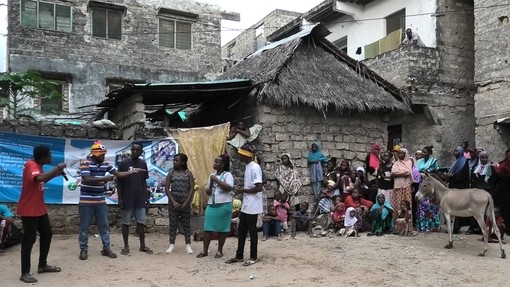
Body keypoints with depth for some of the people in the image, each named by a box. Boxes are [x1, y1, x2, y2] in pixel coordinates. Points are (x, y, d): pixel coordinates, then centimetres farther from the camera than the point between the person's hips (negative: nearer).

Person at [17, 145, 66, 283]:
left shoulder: (38, 166, 8)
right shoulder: (30, 165, -20)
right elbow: (40, 178, -39)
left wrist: (55, 174, 11)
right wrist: (57, 167, -29)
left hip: (40, 209, 10)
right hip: (29, 211, -10)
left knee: (47, 234, 15)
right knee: (29, 239, -3)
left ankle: (42, 265, 28)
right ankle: (25, 273, 6)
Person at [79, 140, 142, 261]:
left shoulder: (105, 164, 5)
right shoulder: (85, 163, -13)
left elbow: (118, 174, 10)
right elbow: (87, 180, -23)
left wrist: (134, 171, 3)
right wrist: (105, 179, -24)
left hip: (100, 201, 6)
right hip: (86, 201, -5)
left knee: (104, 225, 8)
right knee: (84, 227, 4)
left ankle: (106, 249, 17)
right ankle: (83, 250, 16)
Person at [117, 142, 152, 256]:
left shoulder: (143, 164, 5)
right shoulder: (123, 163, -7)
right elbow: (119, 182, -5)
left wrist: (146, 196, 8)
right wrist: (120, 198, -9)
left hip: (140, 199, 3)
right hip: (127, 199, -3)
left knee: (141, 222, 7)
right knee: (126, 222, 6)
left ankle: (142, 245, 15)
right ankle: (126, 246, 16)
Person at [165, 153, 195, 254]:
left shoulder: (188, 173, 1)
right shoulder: (171, 173, 4)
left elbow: (192, 188, -3)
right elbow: (166, 189, -2)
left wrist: (186, 202, -11)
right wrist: (173, 202, -12)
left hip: (185, 203, -1)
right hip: (173, 202, 1)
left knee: (186, 224, 5)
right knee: (172, 224, 4)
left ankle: (188, 245, 11)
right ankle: (172, 244, 11)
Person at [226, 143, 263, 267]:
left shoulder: (255, 167, -18)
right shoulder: (248, 167, 12)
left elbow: (259, 188, -24)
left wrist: (242, 191, -16)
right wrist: (241, 190, 6)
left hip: (252, 206, -9)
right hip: (245, 205, 9)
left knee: (252, 231, 2)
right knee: (242, 230, 14)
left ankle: (254, 257, 14)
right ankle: (239, 256, 23)